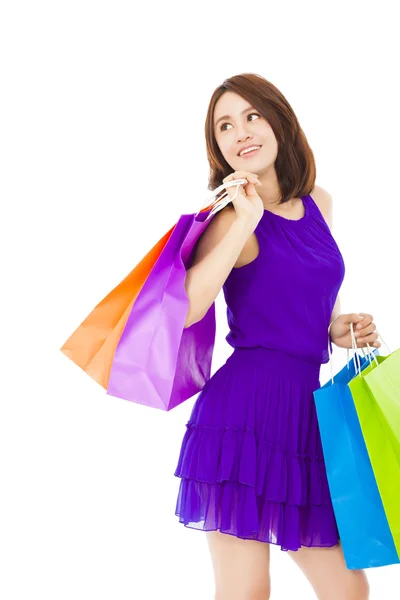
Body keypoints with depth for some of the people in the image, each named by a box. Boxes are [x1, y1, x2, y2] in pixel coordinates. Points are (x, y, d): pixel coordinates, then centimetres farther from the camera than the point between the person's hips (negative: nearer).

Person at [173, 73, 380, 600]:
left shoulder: (318, 204, 12)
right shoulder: (230, 217, -7)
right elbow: (184, 310, -26)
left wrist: (335, 327, 8)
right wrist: (246, 221, -21)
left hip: (306, 409, 6)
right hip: (244, 407, -6)